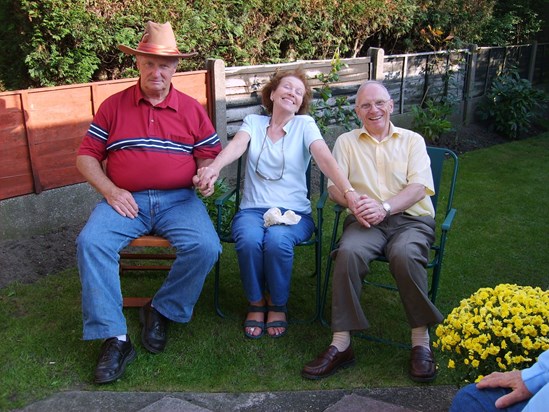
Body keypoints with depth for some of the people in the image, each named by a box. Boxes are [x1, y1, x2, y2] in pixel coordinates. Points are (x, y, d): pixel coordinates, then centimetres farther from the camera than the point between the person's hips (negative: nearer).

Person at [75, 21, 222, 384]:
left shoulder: (192, 109, 12)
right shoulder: (113, 106, 11)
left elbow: (211, 156, 13)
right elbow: (86, 156, 9)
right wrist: (110, 191, -7)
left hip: (179, 199, 0)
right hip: (125, 200, 0)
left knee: (206, 246, -27)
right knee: (91, 242, -28)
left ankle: (162, 310, -2)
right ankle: (115, 338, -21)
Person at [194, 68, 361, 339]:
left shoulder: (304, 125, 6)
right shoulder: (253, 122, 10)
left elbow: (325, 157, -11)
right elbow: (236, 145, -11)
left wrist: (349, 191, -29)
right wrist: (214, 167, -35)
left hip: (294, 211, -1)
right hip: (253, 208, 1)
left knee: (277, 241, -33)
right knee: (249, 240, -32)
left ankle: (277, 305, -4)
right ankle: (256, 303, -2)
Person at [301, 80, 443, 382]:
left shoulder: (412, 140, 15)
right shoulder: (346, 142, 19)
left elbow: (419, 187, 0)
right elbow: (334, 187, 7)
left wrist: (385, 207, -19)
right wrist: (355, 202, -17)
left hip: (411, 219, -1)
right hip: (366, 221, 1)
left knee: (405, 254, -35)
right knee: (348, 252, -32)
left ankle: (421, 342, -19)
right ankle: (340, 345, -27)